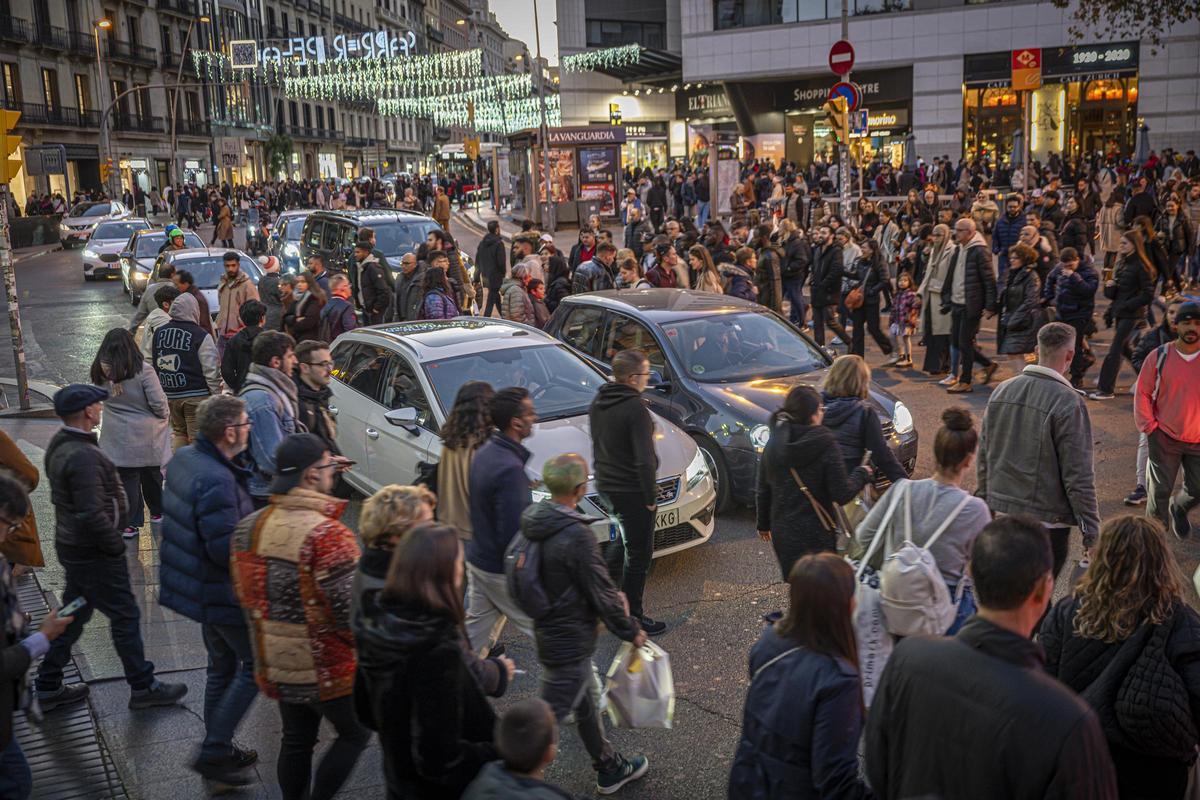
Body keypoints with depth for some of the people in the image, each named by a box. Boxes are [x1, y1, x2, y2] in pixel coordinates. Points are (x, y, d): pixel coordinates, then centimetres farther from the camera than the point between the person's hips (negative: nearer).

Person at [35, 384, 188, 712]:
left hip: (71, 546, 10)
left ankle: (48, 687, 31)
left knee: (73, 614, 21)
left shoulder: (60, 445, 4)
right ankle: (143, 688, 15)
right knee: (125, 615, 3)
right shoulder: (83, 456, -27)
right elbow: (92, 514, -30)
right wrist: (115, 545, -15)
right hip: (94, 554, -10)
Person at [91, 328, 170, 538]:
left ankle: (130, 524, 14)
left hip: (118, 438, 2)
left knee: (127, 479, 9)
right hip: (146, 436, -2)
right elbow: (158, 403, -17)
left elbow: (100, 397, 5)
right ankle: (157, 512, 36)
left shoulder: (101, 371, -8)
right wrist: (165, 416, 2)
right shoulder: (143, 370, -19)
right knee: (151, 475, 18)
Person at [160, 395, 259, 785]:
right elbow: (226, 549, -29)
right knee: (256, 665, 6)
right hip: (222, 593, -10)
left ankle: (219, 750, 35)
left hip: (198, 586, 10)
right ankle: (214, 752, 9)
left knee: (222, 666, 22)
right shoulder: (217, 481, -30)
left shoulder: (185, 458, 1)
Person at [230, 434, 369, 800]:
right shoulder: (328, 535, -25)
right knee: (355, 734, 15)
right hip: (326, 670, -7)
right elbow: (350, 611, -23)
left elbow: (244, 593, 10)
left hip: (275, 664, 7)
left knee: (296, 740, 22)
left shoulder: (248, 527, -1)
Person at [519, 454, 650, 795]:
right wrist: (630, 630, -5)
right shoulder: (577, 535, -28)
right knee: (549, 716, 3)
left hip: (546, 631, 9)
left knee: (587, 704, 24)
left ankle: (609, 768, 40)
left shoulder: (533, 521, -3)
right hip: (570, 642, -9)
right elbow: (601, 591, -20)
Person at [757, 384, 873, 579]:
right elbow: (842, 495, -14)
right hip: (816, 535, -5)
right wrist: (861, 474, 4)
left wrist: (763, 524, 23)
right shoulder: (825, 444, -16)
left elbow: (762, 492, 8)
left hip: (781, 534, 5)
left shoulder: (773, 446, 0)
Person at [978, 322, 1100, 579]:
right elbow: (1078, 476, -15)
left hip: (1001, 512, 6)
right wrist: (1091, 533, -8)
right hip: (1047, 520, -6)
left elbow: (983, 458, 11)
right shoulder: (1068, 403, -15)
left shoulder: (1001, 391, 4)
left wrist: (984, 505, 21)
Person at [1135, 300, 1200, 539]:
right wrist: (1149, 426, -7)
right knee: (1160, 490, 5)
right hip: (1164, 438, -2)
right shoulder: (1159, 357, -7)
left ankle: (1178, 509, 41)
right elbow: (1142, 393, 0)